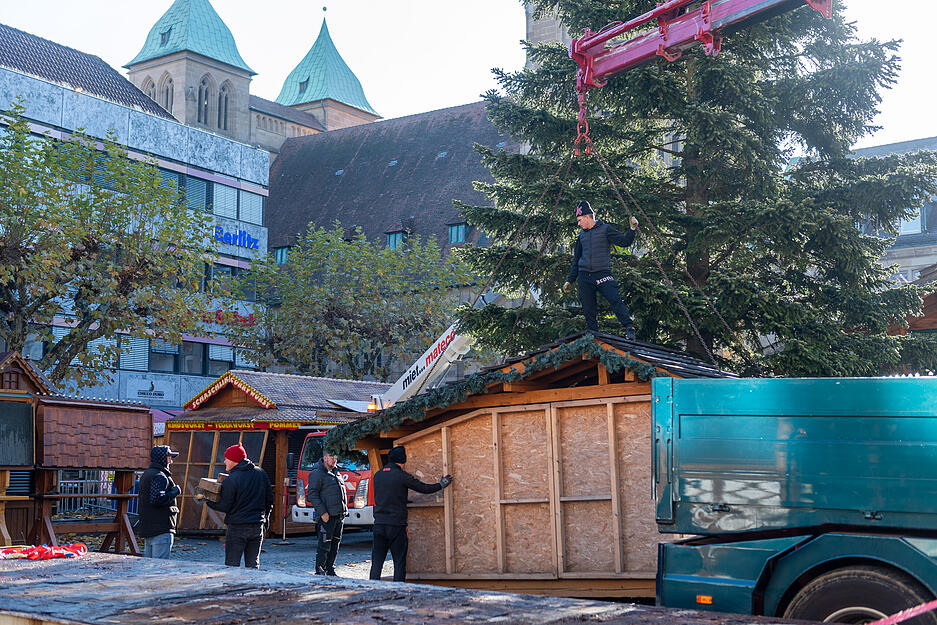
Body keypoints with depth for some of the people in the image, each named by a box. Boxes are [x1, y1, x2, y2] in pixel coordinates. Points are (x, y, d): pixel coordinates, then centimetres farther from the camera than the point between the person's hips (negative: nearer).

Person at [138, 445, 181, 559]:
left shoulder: (146, 474, 20)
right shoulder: (160, 476, -13)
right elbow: (157, 499, -25)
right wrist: (175, 492, -14)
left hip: (147, 528, 10)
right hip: (161, 530, -10)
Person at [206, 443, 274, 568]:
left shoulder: (231, 479, -13)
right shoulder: (261, 473, 6)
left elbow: (224, 506, -10)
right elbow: (269, 498, 11)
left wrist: (208, 501, 4)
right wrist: (265, 517, 23)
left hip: (236, 527, -5)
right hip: (257, 526, 5)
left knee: (232, 565, 1)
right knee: (253, 564, 11)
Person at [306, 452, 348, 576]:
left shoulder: (336, 473, 19)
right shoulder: (317, 473, -7)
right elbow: (312, 495, -13)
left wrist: (345, 510, 18)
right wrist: (322, 512, -19)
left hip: (339, 515, 8)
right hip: (326, 516, -8)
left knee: (335, 544, 10)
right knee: (324, 544, -7)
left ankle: (330, 570, 18)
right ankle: (320, 571, 0)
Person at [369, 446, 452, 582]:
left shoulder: (377, 475, 9)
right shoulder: (401, 476, -8)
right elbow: (424, 488, -2)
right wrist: (442, 484, 15)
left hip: (379, 524, 5)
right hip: (397, 524, -5)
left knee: (377, 561, 7)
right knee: (399, 562, 3)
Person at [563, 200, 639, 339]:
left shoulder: (605, 229, 6)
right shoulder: (581, 236, 21)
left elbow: (624, 241, -2)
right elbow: (576, 260, 27)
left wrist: (633, 229, -18)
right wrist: (570, 280, 24)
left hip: (602, 274, -5)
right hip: (584, 277, 5)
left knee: (615, 300, -22)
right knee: (588, 309, 0)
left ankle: (629, 328, -23)